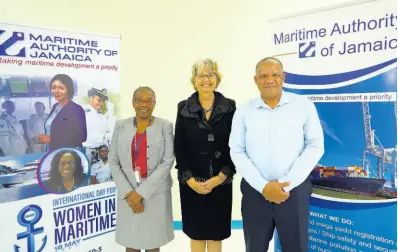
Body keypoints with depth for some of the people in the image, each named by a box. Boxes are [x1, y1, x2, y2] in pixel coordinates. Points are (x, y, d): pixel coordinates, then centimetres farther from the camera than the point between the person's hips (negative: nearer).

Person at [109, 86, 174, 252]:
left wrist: (141, 192, -13)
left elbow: (168, 162, -10)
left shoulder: (165, 126, -4)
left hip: (156, 193, -1)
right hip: (127, 193, 2)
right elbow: (113, 162, 1)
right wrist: (128, 193, -10)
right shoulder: (121, 126, 2)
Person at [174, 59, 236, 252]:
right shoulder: (184, 108, 2)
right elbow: (179, 148, -1)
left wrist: (220, 177, -10)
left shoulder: (229, 107, 0)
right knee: (196, 233, 11)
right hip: (192, 183, 1)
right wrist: (190, 179, -9)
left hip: (220, 182, 0)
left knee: (216, 233, 10)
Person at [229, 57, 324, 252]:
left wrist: (286, 184, -11)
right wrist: (263, 186, -11)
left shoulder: (304, 105, 1)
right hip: (255, 191, 1)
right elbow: (237, 152, 0)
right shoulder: (244, 111, 3)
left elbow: (315, 146, -3)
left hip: (294, 190, -1)